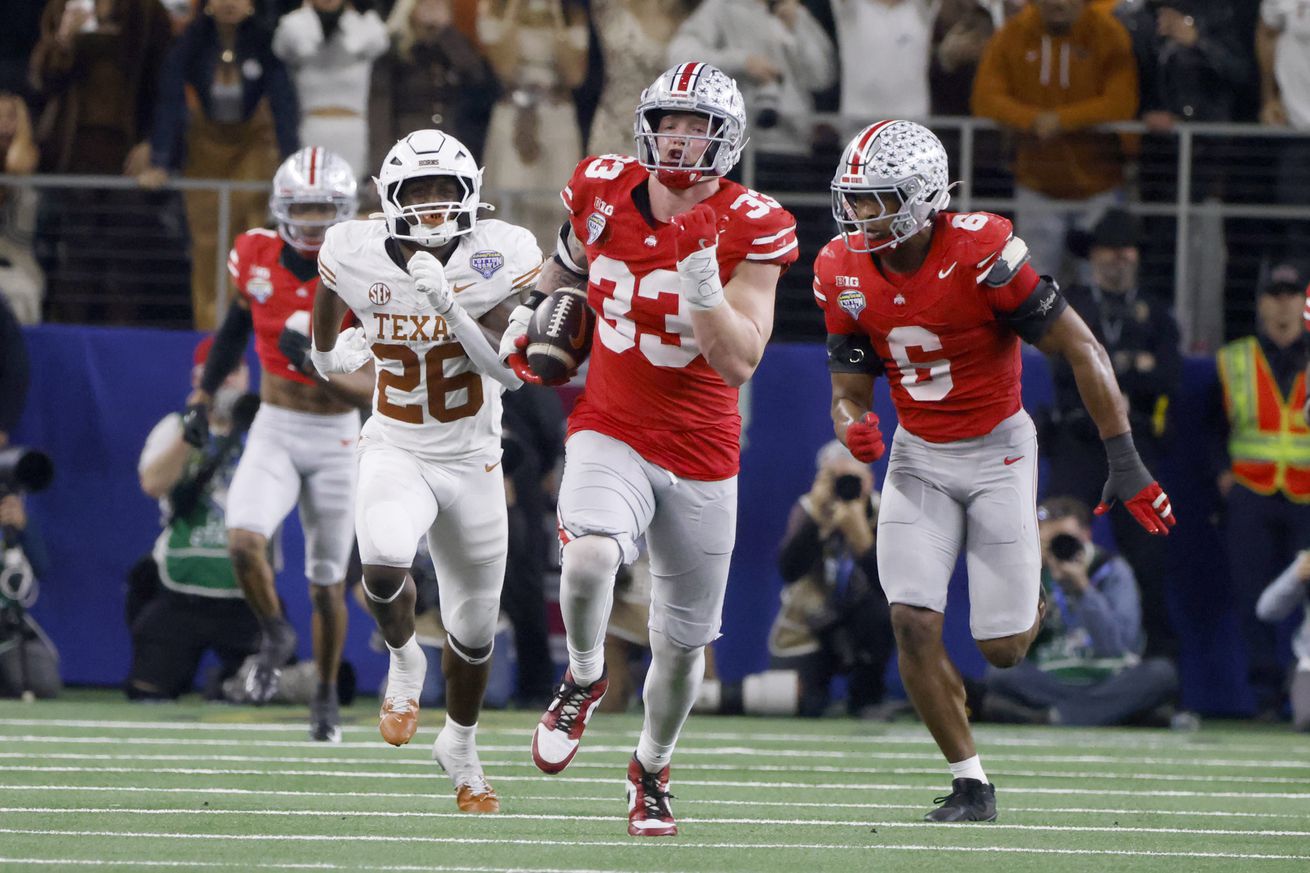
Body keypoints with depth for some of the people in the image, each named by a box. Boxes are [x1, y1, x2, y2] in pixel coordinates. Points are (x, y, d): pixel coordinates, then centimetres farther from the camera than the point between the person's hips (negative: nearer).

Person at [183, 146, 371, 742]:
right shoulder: (257, 258, -5)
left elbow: (368, 387, -15)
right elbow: (235, 327, 16)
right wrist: (203, 395, 16)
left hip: (335, 437, -1)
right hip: (274, 430, 2)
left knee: (326, 582, 7)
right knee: (244, 542, -23)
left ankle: (326, 695, 28)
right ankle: (275, 636, 6)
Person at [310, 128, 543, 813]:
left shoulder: (501, 258, -17)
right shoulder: (357, 254, -13)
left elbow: (513, 373, -23)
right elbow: (329, 289, 10)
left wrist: (447, 305, -32)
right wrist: (329, 350, 19)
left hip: (472, 463, 1)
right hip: (395, 454, -1)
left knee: (474, 630, 15)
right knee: (383, 567, -32)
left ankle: (460, 745, 44)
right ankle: (404, 661, 2)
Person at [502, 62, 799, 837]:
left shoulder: (748, 231, -13)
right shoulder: (603, 192, -5)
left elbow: (739, 365, -19)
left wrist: (702, 283, -31)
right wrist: (535, 313, 9)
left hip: (701, 455, 0)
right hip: (611, 436, 0)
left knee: (684, 643, 10)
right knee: (588, 561, -32)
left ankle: (652, 771, 38)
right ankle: (585, 679, 0)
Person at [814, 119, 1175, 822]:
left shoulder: (979, 254, -24)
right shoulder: (844, 273, -8)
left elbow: (1080, 349, -18)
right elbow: (849, 388, 1)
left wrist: (1124, 461, -19)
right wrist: (854, 427, -25)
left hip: (998, 449, -4)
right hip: (918, 457, 4)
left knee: (1002, 650, -2)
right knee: (913, 624, -13)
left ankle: (1027, 605, 37)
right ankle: (970, 783, 3)